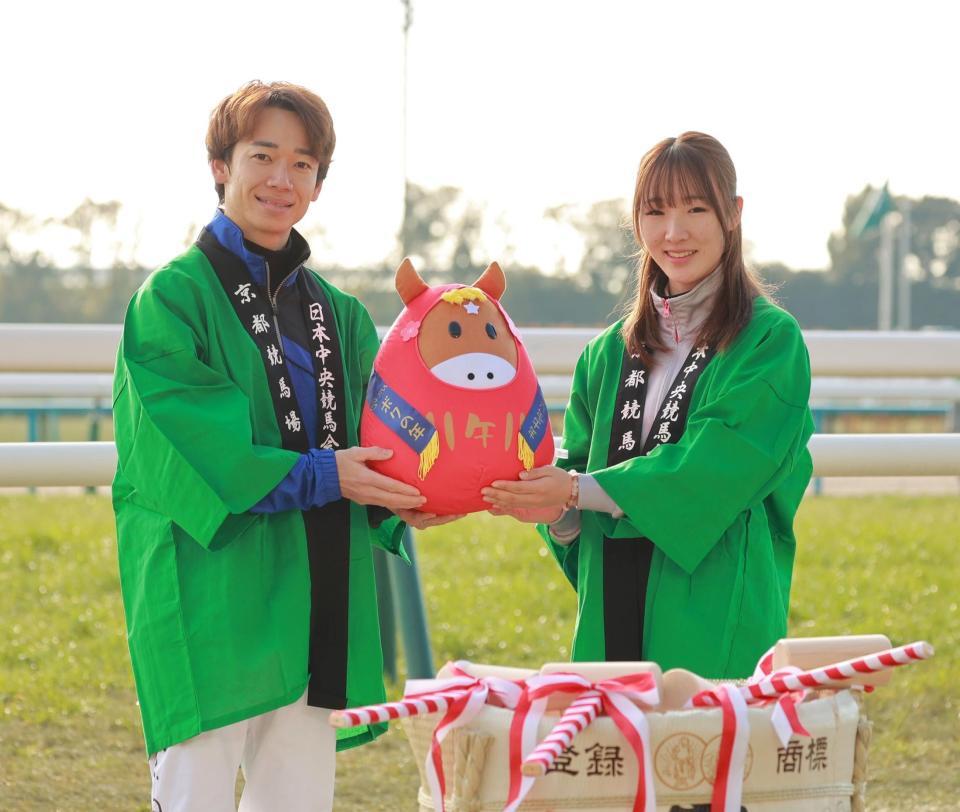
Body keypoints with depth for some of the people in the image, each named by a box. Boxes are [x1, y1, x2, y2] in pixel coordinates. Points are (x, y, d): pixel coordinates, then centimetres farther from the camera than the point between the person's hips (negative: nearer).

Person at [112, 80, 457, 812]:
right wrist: (317, 475, -20)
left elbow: (366, 449, 15)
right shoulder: (173, 298, -4)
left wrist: (397, 497, -7)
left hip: (311, 603, 6)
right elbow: (192, 447, -14)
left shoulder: (337, 314, 15)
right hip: (211, 604, -6)